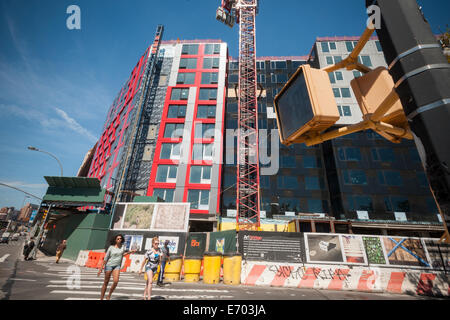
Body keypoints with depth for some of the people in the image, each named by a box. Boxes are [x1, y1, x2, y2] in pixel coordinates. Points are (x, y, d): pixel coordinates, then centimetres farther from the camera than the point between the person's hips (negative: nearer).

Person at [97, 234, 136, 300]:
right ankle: (101, 298, 23)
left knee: (116, 281, -14)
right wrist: (100, 268, -7)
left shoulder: (122, 247, 2)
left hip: (117, 266, 2)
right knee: (106, 283, 5)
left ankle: (109, 296, 8)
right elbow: (105, 258, -5)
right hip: (109, 265, -2)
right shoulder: (111, 247, -9)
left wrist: (130, 252, 17)